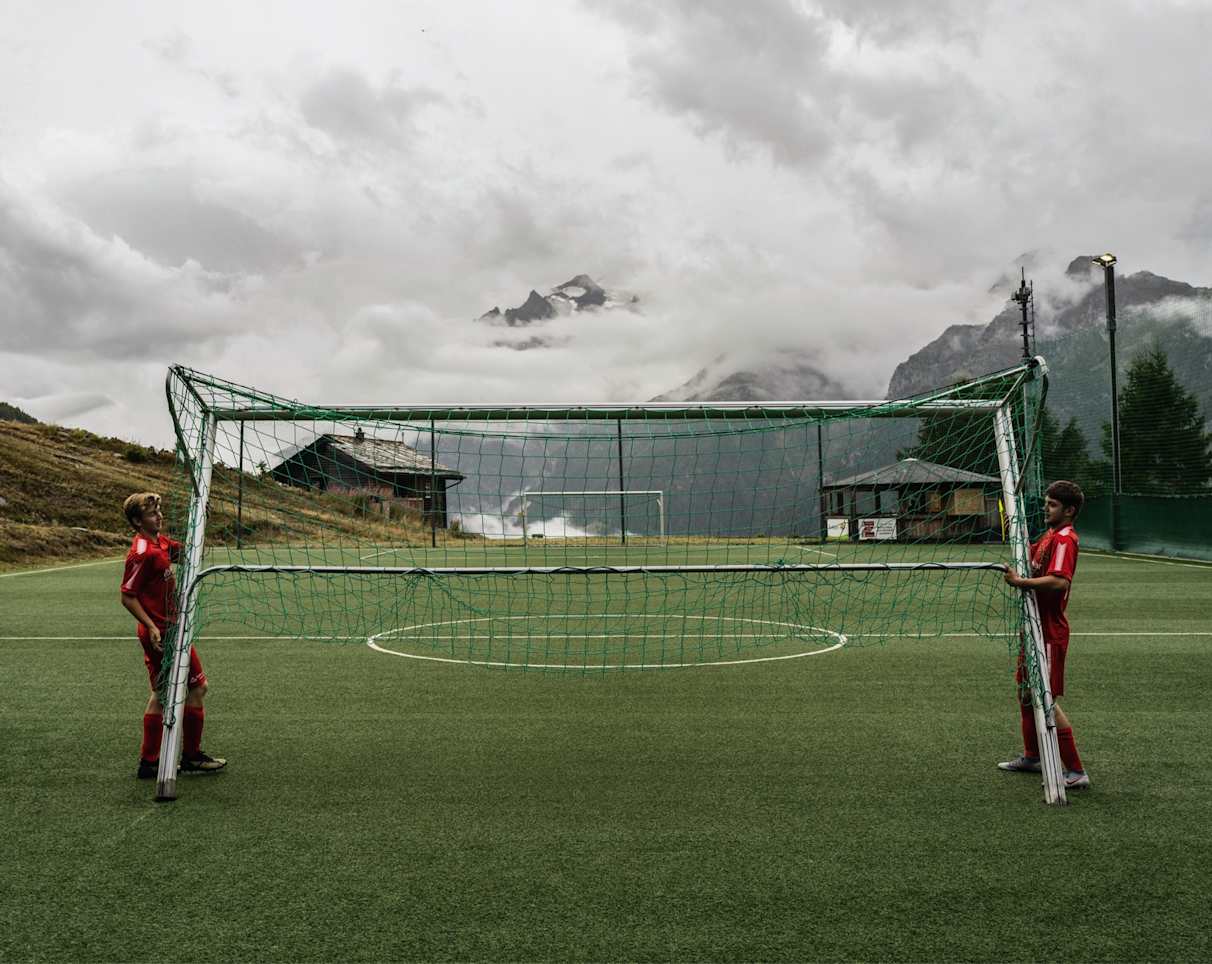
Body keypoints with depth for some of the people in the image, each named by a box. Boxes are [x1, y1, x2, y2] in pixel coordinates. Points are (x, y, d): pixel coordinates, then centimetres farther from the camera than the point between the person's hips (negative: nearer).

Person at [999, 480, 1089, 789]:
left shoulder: (1065, 539, -17)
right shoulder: (1049, 536, 13)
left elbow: (1060, 581, -31)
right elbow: (1028, 559, 27)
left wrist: (1020, 582, -27)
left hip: (1049, 633, -10)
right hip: (1035, 628, 10)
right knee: (1026, 693, 21)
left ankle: (1076, 772, -3)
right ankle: (1031, 757, 36)